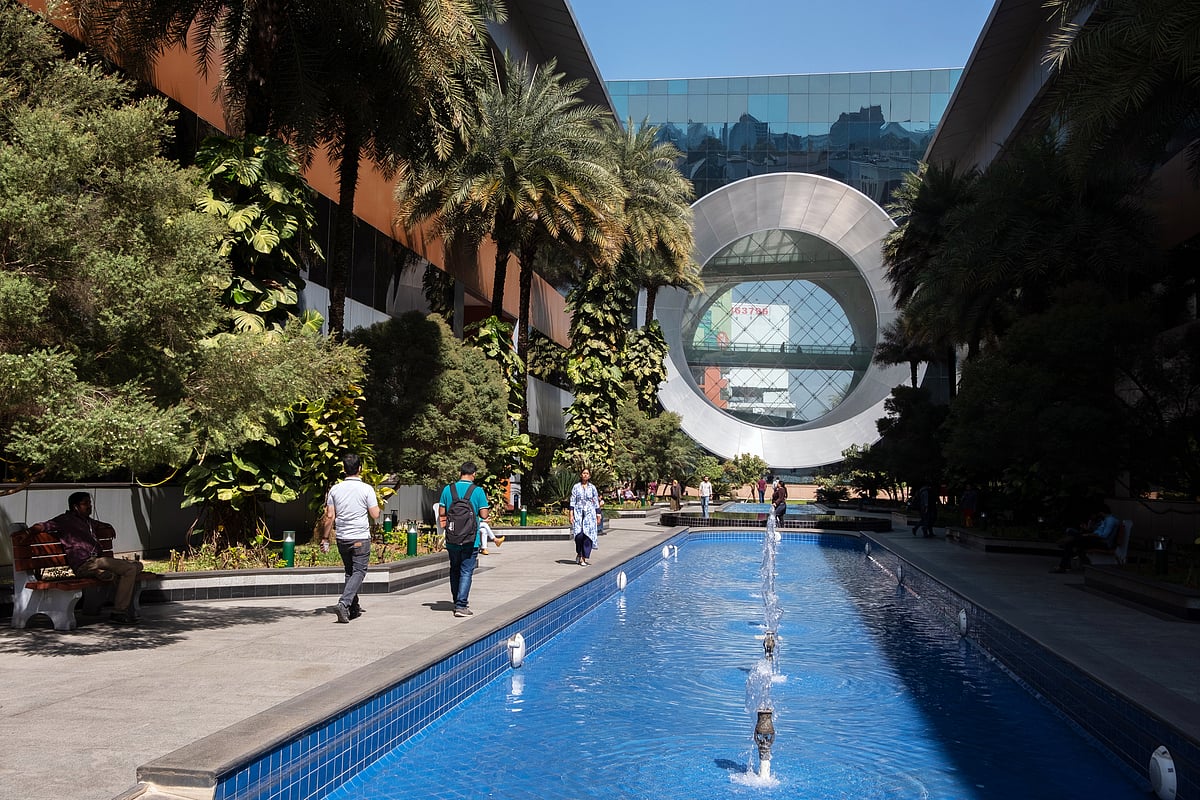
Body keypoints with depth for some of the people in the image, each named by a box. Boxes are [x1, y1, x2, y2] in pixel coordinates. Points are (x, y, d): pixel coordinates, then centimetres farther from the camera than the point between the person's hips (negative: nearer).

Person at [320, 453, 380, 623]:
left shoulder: (335, 489, 1)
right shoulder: (367, 489, -9)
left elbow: (330, 517, 2)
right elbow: (375, 515, -8)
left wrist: (325, 538, 11)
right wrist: (376, 501, 11)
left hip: (342, 538, 5)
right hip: (361, 538, -4)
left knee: (350, 572, 17)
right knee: (359, 572, 0)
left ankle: (354, 608, 21)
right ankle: (343, 603, -18)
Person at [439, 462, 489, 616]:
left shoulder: (448, 489, 1)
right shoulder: (478, 491, -8)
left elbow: (441, 514, 4)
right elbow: (484, 515, -6)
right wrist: (485, 501, 11)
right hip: (470, 540, -3)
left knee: (455, 570, 17)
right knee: (466, 572, 1)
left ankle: (457, 602, 27)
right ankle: (461, 605, -6)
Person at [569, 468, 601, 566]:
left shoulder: (592, 487, 7)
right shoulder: (576, 487, 5)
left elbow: (596, 502, 10)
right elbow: (572, 501, 3)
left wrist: (598, 515, 7)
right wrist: (571, 514, -5)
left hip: (590, 514, 1)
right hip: (578, 513, -1)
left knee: (588, 535, -6)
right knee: (579, 535, -14)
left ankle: (584, 558, 1)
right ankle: (579, 554, 11)